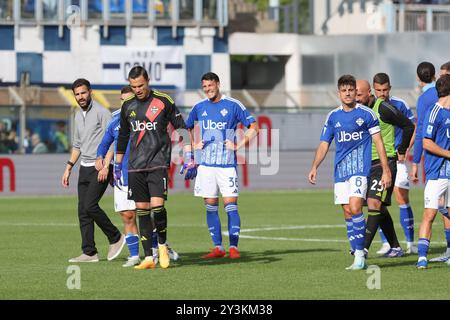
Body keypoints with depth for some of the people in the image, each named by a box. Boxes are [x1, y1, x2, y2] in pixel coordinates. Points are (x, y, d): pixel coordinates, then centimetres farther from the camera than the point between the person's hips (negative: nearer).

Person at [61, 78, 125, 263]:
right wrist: (68, 168, 20)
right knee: (83, 210, 2)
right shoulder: (78, 116, 16)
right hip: (84, 168, 8)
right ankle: (89, 253, 4)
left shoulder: (101, 112, -9)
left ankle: (115, 238, 0)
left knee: (90, 206, -17)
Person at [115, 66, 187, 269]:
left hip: (158, 162, -4)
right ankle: (148, 258, 4)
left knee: (157, 205, -17)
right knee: (142, 210, 1)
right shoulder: (128, 106, 10)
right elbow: (123, 136, 21)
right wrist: (118, 164, 21)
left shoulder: (163, 101, -2)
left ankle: (162, 245, 7)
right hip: (135, 166, 4)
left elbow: (181, 129, 3)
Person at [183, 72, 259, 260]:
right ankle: (218, 248, 9)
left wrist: (238, 145, -9)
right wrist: (194, 146, 11)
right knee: (211, 206, 3)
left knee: (230, 205, -7)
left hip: (227, 164, -4)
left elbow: (254, 128, 0)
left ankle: (233, 247, -5)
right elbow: (187, 128, 26)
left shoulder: (233, 105, -2)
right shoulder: (199, 107, 10)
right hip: (205, 164, 4)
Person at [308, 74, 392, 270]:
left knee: (355, 208, -19)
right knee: (347, 213, 3)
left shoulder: (366, 114, -1)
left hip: (360, 167, -5)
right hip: (340, 170, 5)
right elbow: (324, 144, 12)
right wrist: (314, 167, -2)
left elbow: (378, 142, 1)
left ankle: (360, 255, -15)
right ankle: (359, 258, 8)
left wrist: (386, 170, -2)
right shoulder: (333, 117, 10)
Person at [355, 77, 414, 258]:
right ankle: (395, 247, 19)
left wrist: (401, 151, 1)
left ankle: (364, 247, -21)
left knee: (374, 203, -16)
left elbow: (408, 126, -5)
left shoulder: (382, 108, -12)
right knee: (380, 208, 10)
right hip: (367, 165, 8)